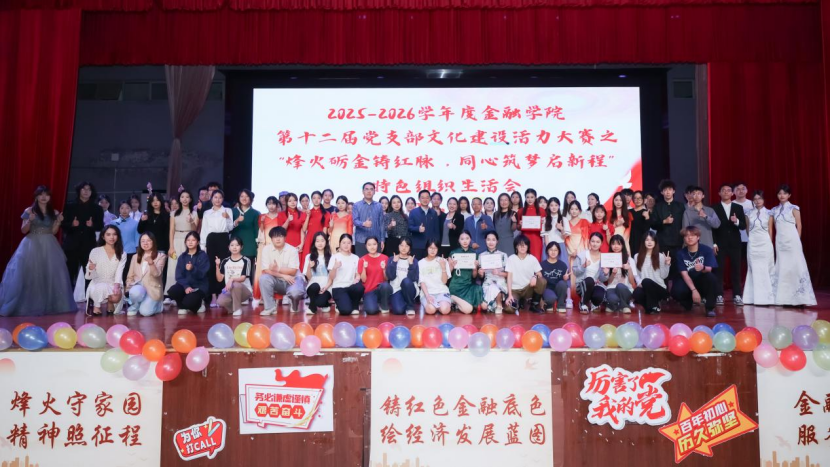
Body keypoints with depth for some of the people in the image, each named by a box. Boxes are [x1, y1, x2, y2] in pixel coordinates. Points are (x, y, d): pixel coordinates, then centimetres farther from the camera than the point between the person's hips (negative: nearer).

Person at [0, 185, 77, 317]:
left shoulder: (54, 213, 8)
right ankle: (29, 305, 3)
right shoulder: (29, 211, 0)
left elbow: (53, 231, 8)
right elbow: (23, 230, -2)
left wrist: (58, 221, -8)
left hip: (49, 246, 3)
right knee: (30, 274, -5)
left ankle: (49, 304, 15)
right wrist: (29, 220, -18)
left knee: (50, 275, 4)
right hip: (33, 245, -3)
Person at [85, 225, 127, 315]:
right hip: (97, 285, -1)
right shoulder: (95, 251, -1)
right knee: (101, 289, -37)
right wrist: (90, 269, -26)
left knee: (116, 297, -32)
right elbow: (90, 276, -2)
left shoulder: (122, 254, 5)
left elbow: (119, 272, -8)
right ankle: (96, 306, -7)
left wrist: (117, 285, -27)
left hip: (113, 285, 1)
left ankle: (109, 304, 4)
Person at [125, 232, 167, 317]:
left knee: (145, 312, -23)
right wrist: (128, 288, -3)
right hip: (138, 287, 3)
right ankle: (134, 307, -3)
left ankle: (155, 304, 13)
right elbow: (130, 276, 15)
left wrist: (151, 262, -35)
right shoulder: (135, 257, 12)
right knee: (134, 291, -36)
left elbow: (157, 273, -16)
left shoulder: (160, 256, -2)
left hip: (152, 289, -2)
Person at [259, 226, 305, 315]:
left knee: (295, 292, -34)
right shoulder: (266, 249, -7)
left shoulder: (292, 250, -12)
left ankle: (295, 303, 6)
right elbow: (266, 270, -13)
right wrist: (283, 275, -21)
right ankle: (270, 307, -15)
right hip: (277, 281, 2)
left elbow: (293, 271, -15)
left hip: (292, 279, -2)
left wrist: (278, 269, -24)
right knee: (263, 278, -28)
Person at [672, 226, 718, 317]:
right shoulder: (681, 253, -7)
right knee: (676, 291, -31)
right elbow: (684, 274, -12)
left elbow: (709, 269, -20)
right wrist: (694, 290, -26)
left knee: (710, 277, -35)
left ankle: (710, 308, -18)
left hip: (703, 282, -1)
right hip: (689, 283, 1)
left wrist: (703, 268, -46)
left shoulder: (706, 250, -10)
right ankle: (689, 302, 7)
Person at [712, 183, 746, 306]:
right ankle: (719, 295, 3)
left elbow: (744, 226, 5)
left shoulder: (739, 207, 10)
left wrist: (737, 221, -16)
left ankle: (737, 296, 7)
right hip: (720, 244, -2)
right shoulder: (714, 208, 2)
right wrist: (713, 243, -7)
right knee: (719, 270, -2)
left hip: (735, 244, 2)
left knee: (736, 270, 2)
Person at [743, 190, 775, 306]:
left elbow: (770, 230, 4)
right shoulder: (749, 213, 7)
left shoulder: (768, 213, 3)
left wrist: (769, 244, 3)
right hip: (752, 244, 1)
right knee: (754, 270, 2)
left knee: (766, 270, 0)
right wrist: (751, 238, 10)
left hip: (765, 244, -1)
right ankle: (755, 298, 6)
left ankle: (766, 298, 4)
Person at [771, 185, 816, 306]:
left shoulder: (794, 208, -1)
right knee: (782, 268, 4)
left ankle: (799, 298, -1)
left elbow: (799, 226, 0)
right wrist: (777, 240, 7)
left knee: (795, 267, -4)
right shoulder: (775, 210, 11)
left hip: (792, 241, -4)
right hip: (780, 242, 4)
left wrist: (796, 241, -1)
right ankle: (786, 299, 7)